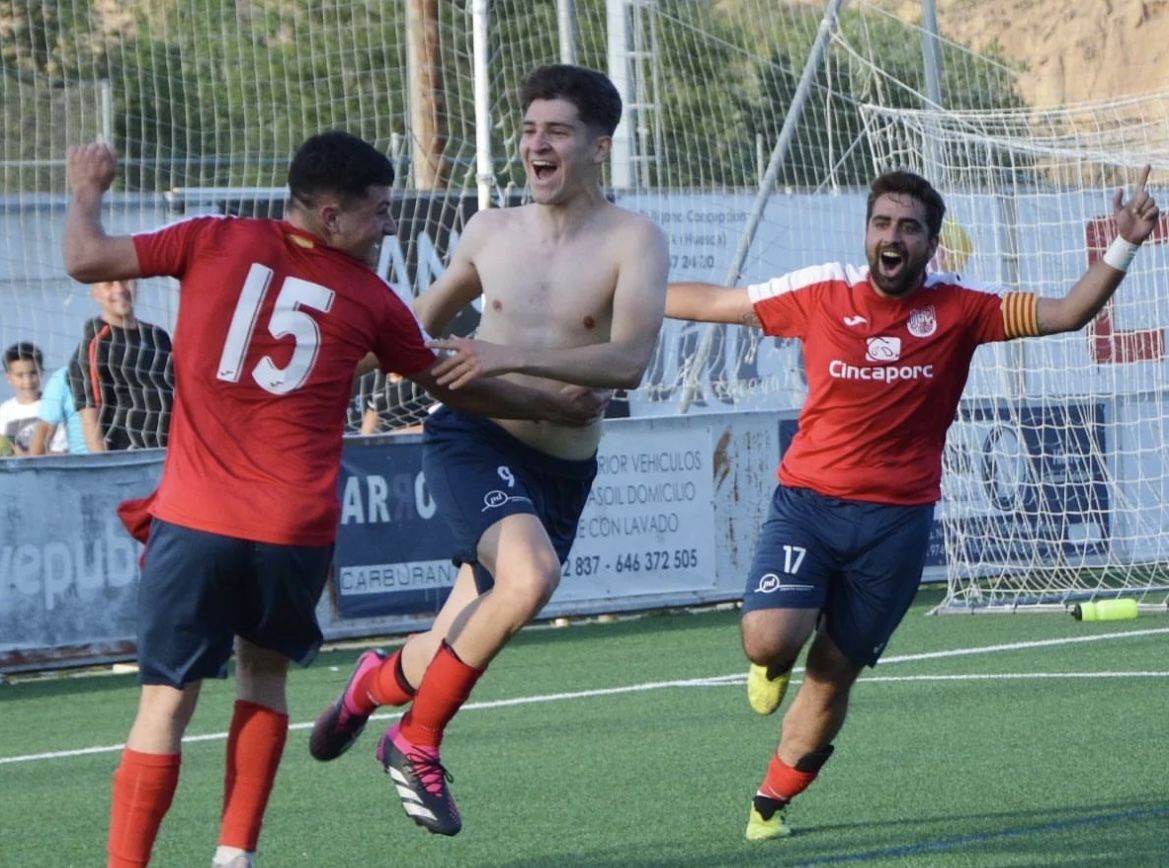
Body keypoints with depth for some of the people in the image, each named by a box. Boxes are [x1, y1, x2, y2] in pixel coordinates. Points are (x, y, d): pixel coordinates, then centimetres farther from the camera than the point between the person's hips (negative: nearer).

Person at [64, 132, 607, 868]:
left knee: (167, 701, 0)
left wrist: (88, 192, 22)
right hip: (296, 530, 1)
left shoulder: (215, 242, 2)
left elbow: (87, 259, 1)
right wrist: (557, 407, 34)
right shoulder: (367, 296, 5)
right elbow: (456, 387, 18)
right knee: (264, 675, 23)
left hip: (194, 519, -1)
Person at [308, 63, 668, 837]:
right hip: (474, 440, -1)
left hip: (562, 471, 1)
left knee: (457, 654, 10)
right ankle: (417, 742, -13)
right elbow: (428, 314, 24)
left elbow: (628, 362, -23)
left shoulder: (633, 242, -8)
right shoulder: (491, 232, 2)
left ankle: (382, 680, 47)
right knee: (531, 574, -31)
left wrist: (515, 356, -31)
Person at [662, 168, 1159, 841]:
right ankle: (777, 664, 19)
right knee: (769, 640, -20)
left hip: (897, 520, 0)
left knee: (833, 677, 5)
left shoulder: (958, 309, -2)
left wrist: (1123, 249, -19)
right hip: (807, 501, 0)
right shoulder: (824, 293, -1)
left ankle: (772, 802, 25)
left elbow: (1066, 314, -5)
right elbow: (713, 302, 10)